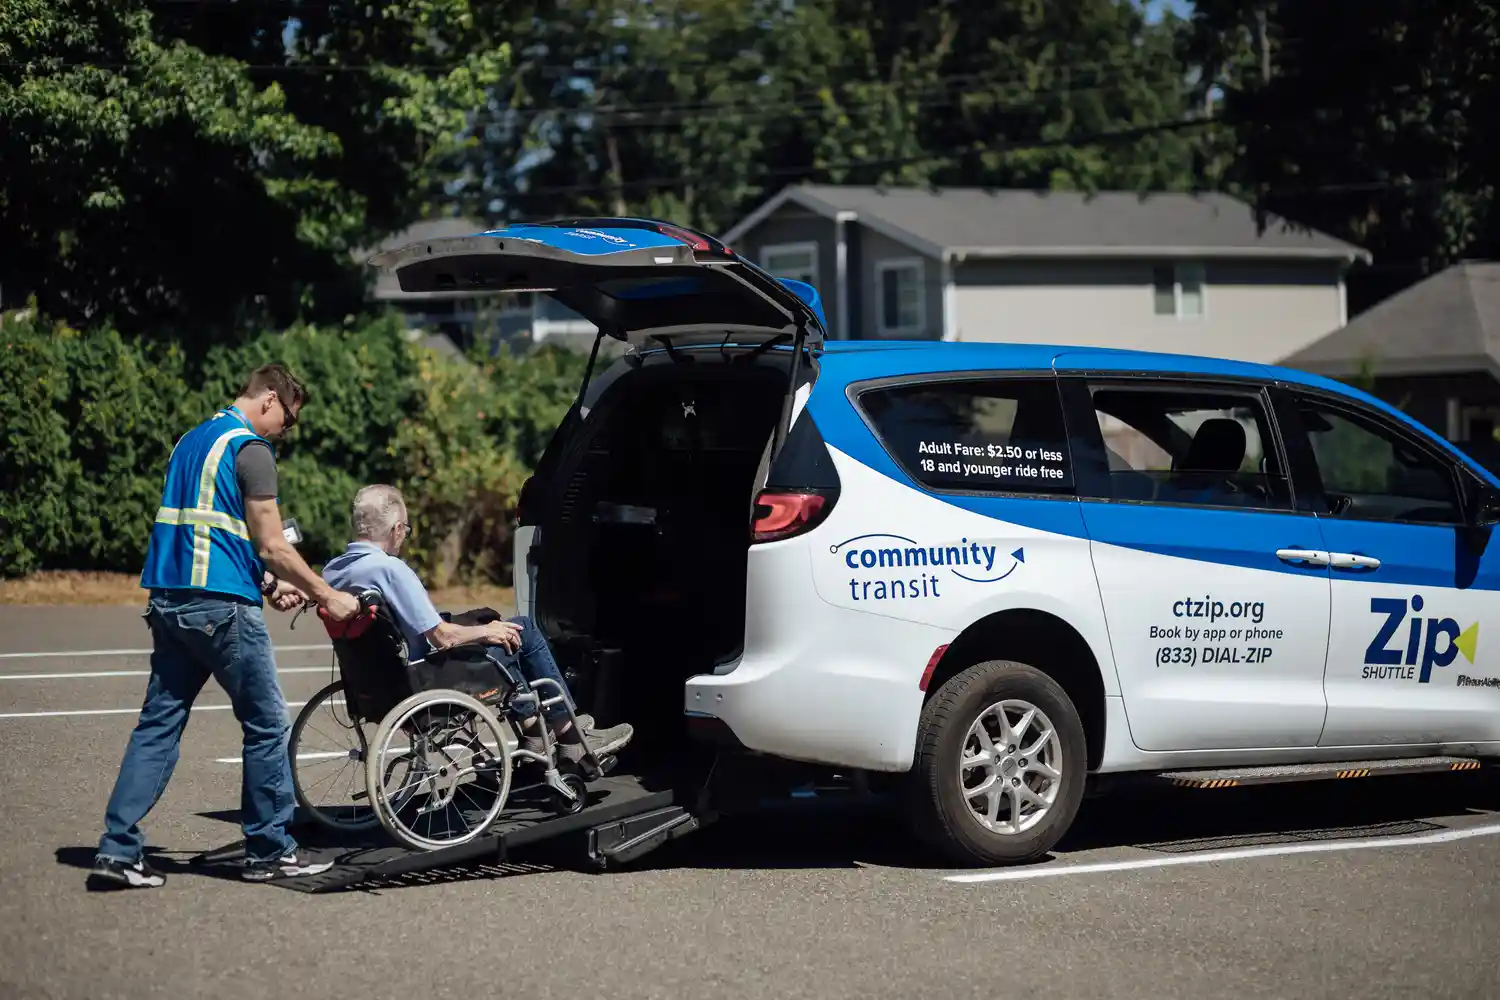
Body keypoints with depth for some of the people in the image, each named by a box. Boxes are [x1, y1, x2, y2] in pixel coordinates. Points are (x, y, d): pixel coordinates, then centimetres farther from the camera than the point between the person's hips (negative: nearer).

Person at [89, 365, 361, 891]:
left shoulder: (191, 441, 19)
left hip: (169, 602, 9)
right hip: (221, 607, -8)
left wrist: (267, 582, 22)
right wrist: (328, 597, -1)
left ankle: (118, 851, 1)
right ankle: (268, 849, 10)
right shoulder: (250, 449, -9)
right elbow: (273, 546, -11)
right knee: (267, 725, 4)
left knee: (157, 725, 7)